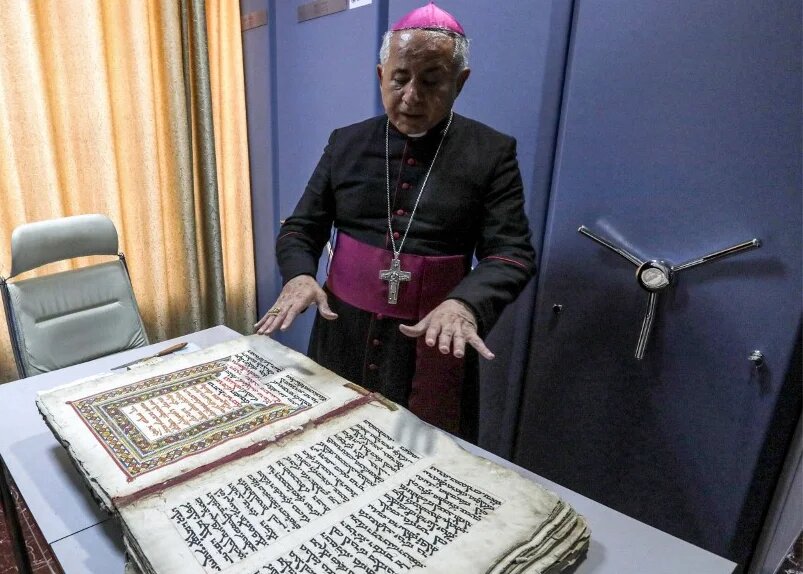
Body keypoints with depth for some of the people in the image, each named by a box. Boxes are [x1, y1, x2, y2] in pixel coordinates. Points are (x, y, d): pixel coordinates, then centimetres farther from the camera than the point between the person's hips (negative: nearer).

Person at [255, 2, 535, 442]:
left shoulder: (492, 153, -3)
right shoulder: (346, 144, 5)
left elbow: (511, 252, -9)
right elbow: (300, 228, 6)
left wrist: (464, 304, -30)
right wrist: (299, 275, -17)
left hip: (434, 341, -2)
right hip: (344, 335, 3)